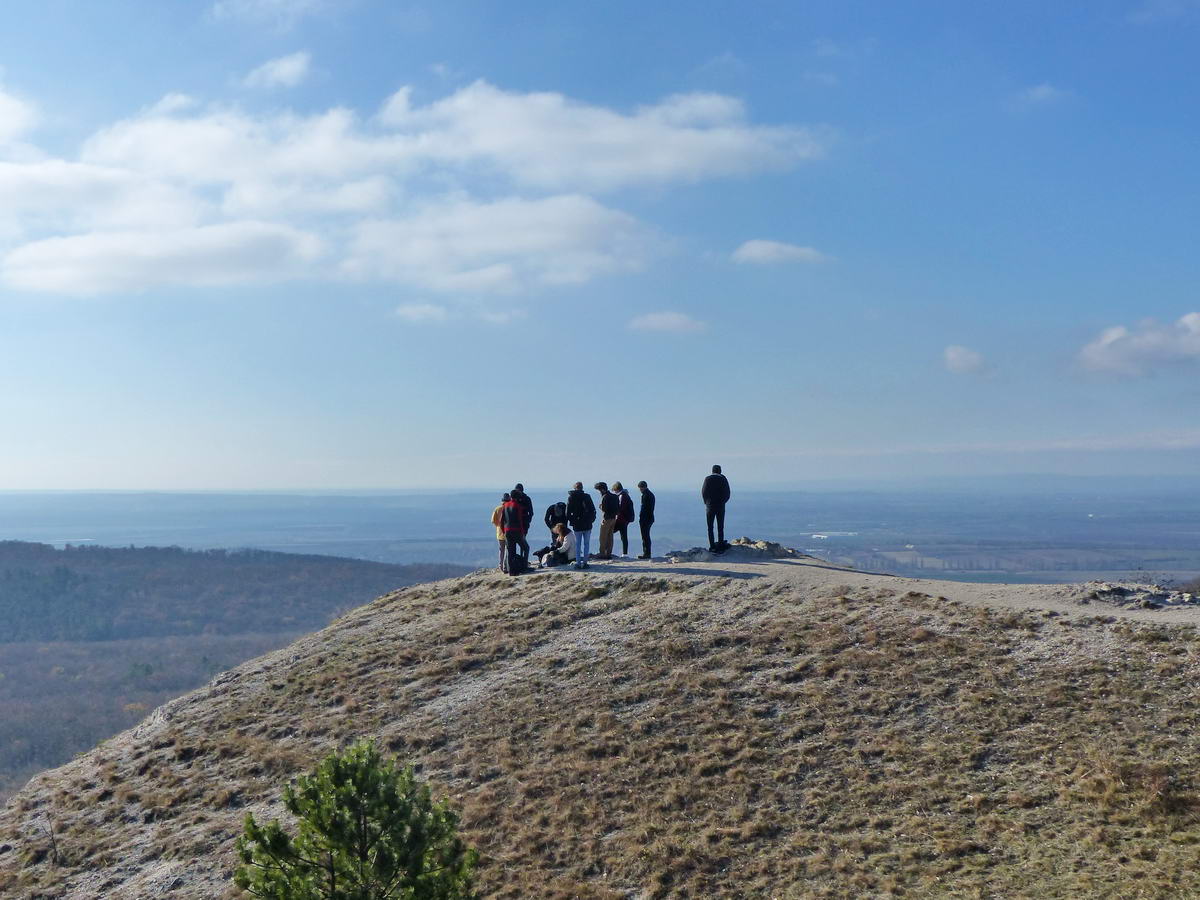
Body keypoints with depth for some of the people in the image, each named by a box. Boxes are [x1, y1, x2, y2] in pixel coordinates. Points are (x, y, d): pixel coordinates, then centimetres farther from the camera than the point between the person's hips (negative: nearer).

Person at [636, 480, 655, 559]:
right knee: (646, 536, 15)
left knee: (645, 537, -5)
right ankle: (647, 553, 19)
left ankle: (646, 554, -4)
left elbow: (643, 508, -20)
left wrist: (640, 518, -18)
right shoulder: (651, 494, 16)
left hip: (645, 519, -10)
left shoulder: (645, 495, -15)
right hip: (650, 518, 10)